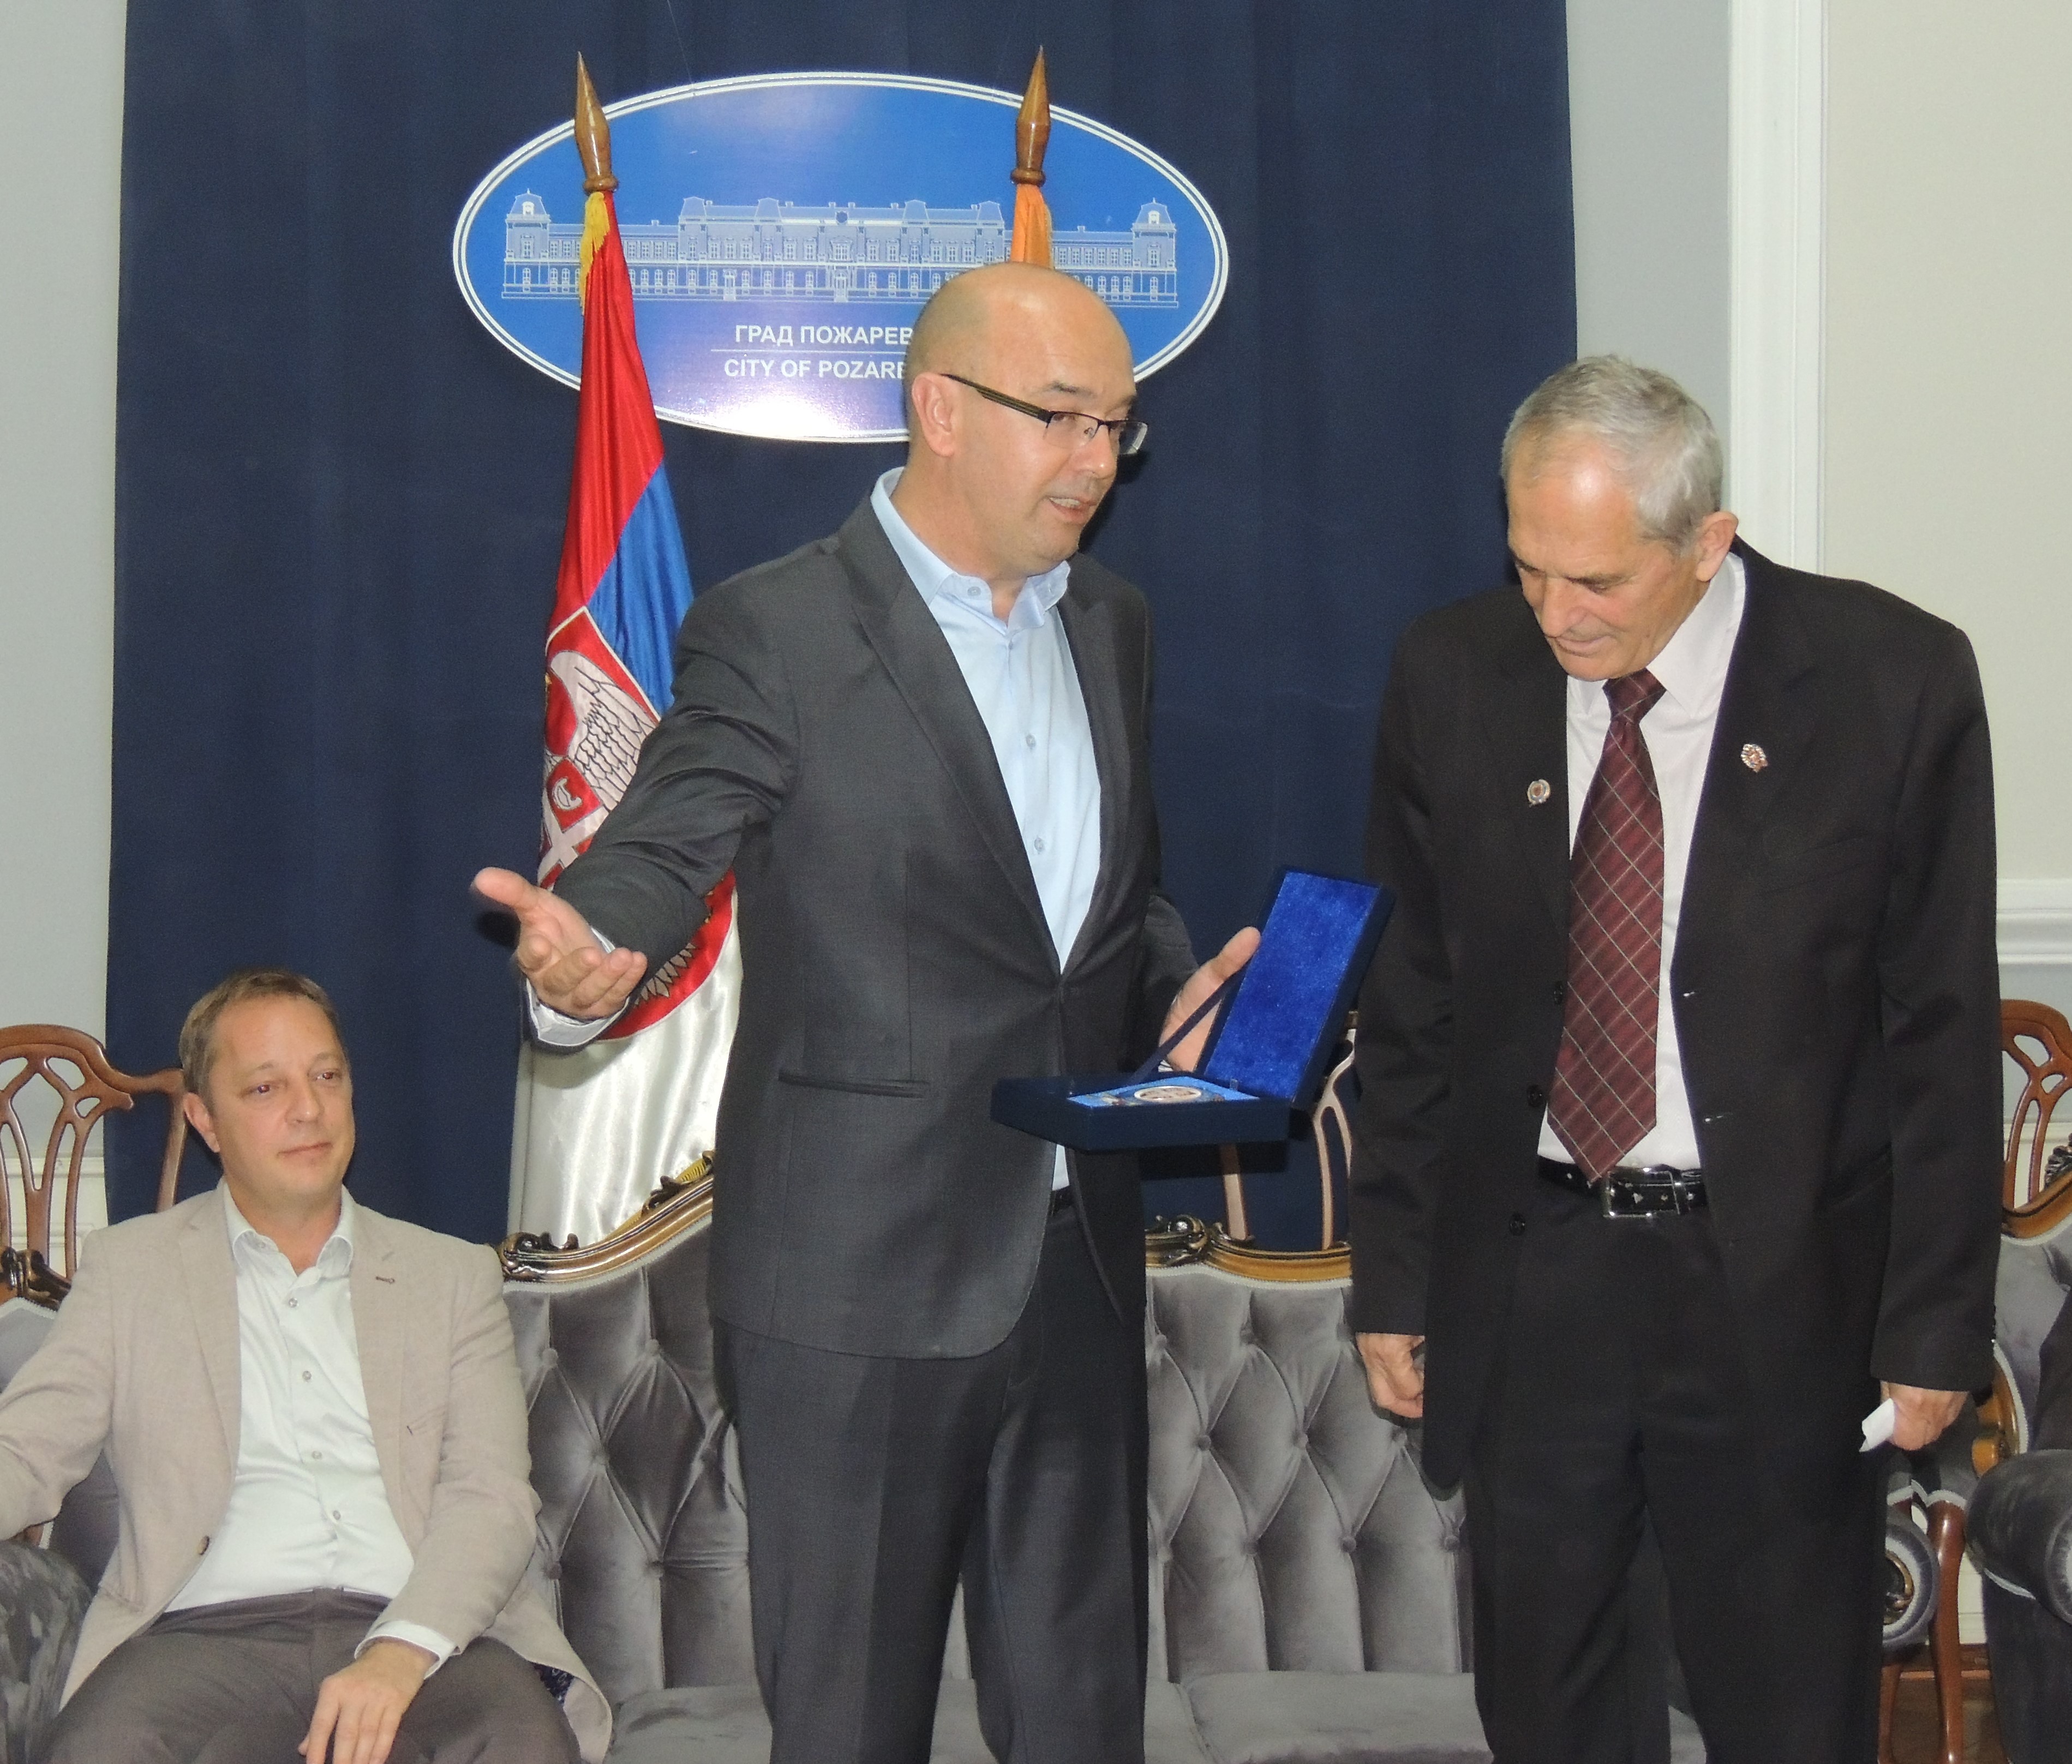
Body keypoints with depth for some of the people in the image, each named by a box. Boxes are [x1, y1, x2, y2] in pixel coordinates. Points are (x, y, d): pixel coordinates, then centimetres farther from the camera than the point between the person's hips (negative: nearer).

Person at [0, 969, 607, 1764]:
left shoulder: (454, 1278, 18)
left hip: (421, 1634, 0)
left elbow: (492, 1497, 6)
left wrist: (399, 1652, -14)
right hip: (213, 1632, 0)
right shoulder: (128, 1269, 19)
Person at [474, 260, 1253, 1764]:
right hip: (863, 1273, -6)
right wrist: (584, 953, -38)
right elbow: (663, 848, -16)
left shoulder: (1112, 627, 14)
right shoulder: (775, 632, -8)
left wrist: (1176, 984, 2)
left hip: (1079, 1258, 6)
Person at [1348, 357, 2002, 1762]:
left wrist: (1938, 1321, -5)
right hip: (1525, 1272, 3)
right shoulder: (1453, 679, -1)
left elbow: (1946, 1030, -5)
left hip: (1781, 1286, -2)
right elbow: (1412, 1005, 6)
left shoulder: (1895, 681, -10)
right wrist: (1393, 1277, 5)